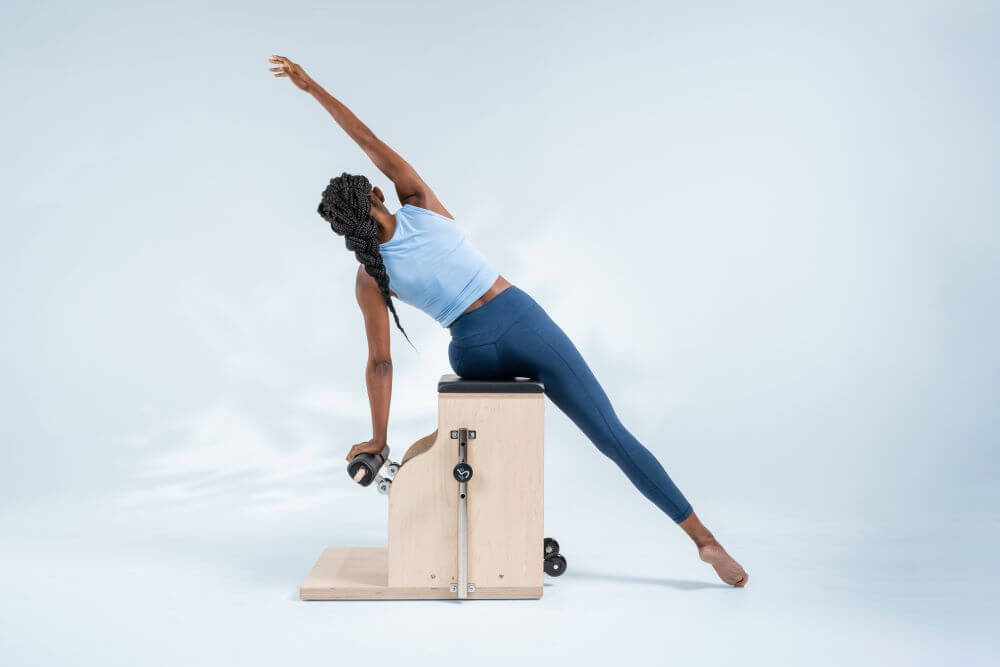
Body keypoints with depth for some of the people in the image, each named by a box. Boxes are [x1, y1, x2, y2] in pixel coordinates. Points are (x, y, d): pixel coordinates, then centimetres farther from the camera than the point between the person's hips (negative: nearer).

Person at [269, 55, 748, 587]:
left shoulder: (370, 277, 4)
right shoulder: (419, 205, 4)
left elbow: (379, 363, 2)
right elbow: (370, 141, 6)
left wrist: (378, 438, 8)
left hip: (475, 354, 1)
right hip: (522, 322, -1)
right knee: (611, 436, 1)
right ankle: (705, 540, -1)